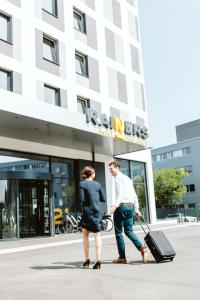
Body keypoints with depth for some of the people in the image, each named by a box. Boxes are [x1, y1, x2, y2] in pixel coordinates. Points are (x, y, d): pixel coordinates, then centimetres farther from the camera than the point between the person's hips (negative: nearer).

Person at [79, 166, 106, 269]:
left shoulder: (82, 184, -5)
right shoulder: (97, 184, 4)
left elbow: (81, 199, -12)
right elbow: (103, 199, 7)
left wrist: (87, 200, 9)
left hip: (87, 212, -2)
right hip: (97, 212, 2)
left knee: (85, 234, 13)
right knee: (97, 234, 6)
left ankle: (87, 259, 14)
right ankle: (98, 260, -3)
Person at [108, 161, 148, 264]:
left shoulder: (118, 178, -6)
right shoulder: (127, 178, 20)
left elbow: (120, 193, -20)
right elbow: (134, 194, 20)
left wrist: (115, 205, -31)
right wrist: (136, 208, 22)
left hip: (121, 206, -8)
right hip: (130, 206, 8)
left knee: (118, 232, 2)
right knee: (129, 231, 12)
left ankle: (122, 257, 6)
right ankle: (141, 247, -10)